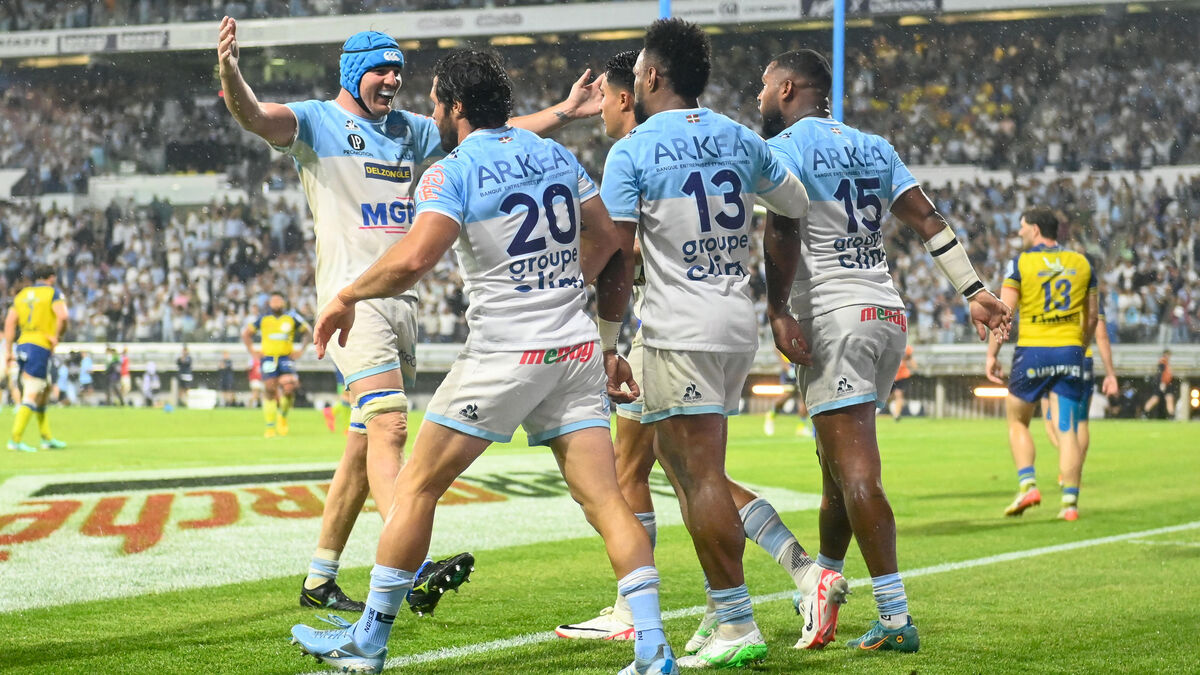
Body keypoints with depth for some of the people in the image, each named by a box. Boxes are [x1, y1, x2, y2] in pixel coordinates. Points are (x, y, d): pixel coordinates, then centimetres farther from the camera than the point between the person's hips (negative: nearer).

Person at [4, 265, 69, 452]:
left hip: (22, 344, 7)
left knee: (45, 390, 19)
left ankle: (47, 438, 24)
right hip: (40, 346, -7)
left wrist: (9, 350, 9)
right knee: (31, 396, -8)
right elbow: (62, 316, -18)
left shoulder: (22, 294, 16)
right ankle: (15, 440, -15)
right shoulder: (53, 293, 0)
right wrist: (57, 337, -4)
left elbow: (10, 322, 9)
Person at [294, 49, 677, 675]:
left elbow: (412, 260, -23)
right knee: (605, 500, 1)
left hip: (505, 354, -6)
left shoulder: (453, 173, -9)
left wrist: (345, 297, -7)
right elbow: (612, 243, 18)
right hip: (577, 348, 6)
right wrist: (610, 338, 27)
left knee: (416, 488, 8)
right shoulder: (556, 156, 12)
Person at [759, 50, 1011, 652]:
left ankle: (895, 617, -17)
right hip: (888, 313, 8)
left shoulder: (785, 147, -4)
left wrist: (778, 311, -18)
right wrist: (973, 290, 12)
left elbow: (781, 231, -17)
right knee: (838, 461, 21)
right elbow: (927, 220, 13)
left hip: (833, 314, -8)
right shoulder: (872, 148, 18)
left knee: (854, 470, -11)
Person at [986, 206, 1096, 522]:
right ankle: (1070, 502, -1)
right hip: (1070, 353, 3)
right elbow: (1092, 316, 13)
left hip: (1032, 353, -3)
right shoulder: (1081, 263, 8)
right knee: (1067, 430, 4)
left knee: (1017, 422, 14)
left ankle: (1027, 484, -2)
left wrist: (991, 354, -3)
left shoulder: (1020, 263, -4)